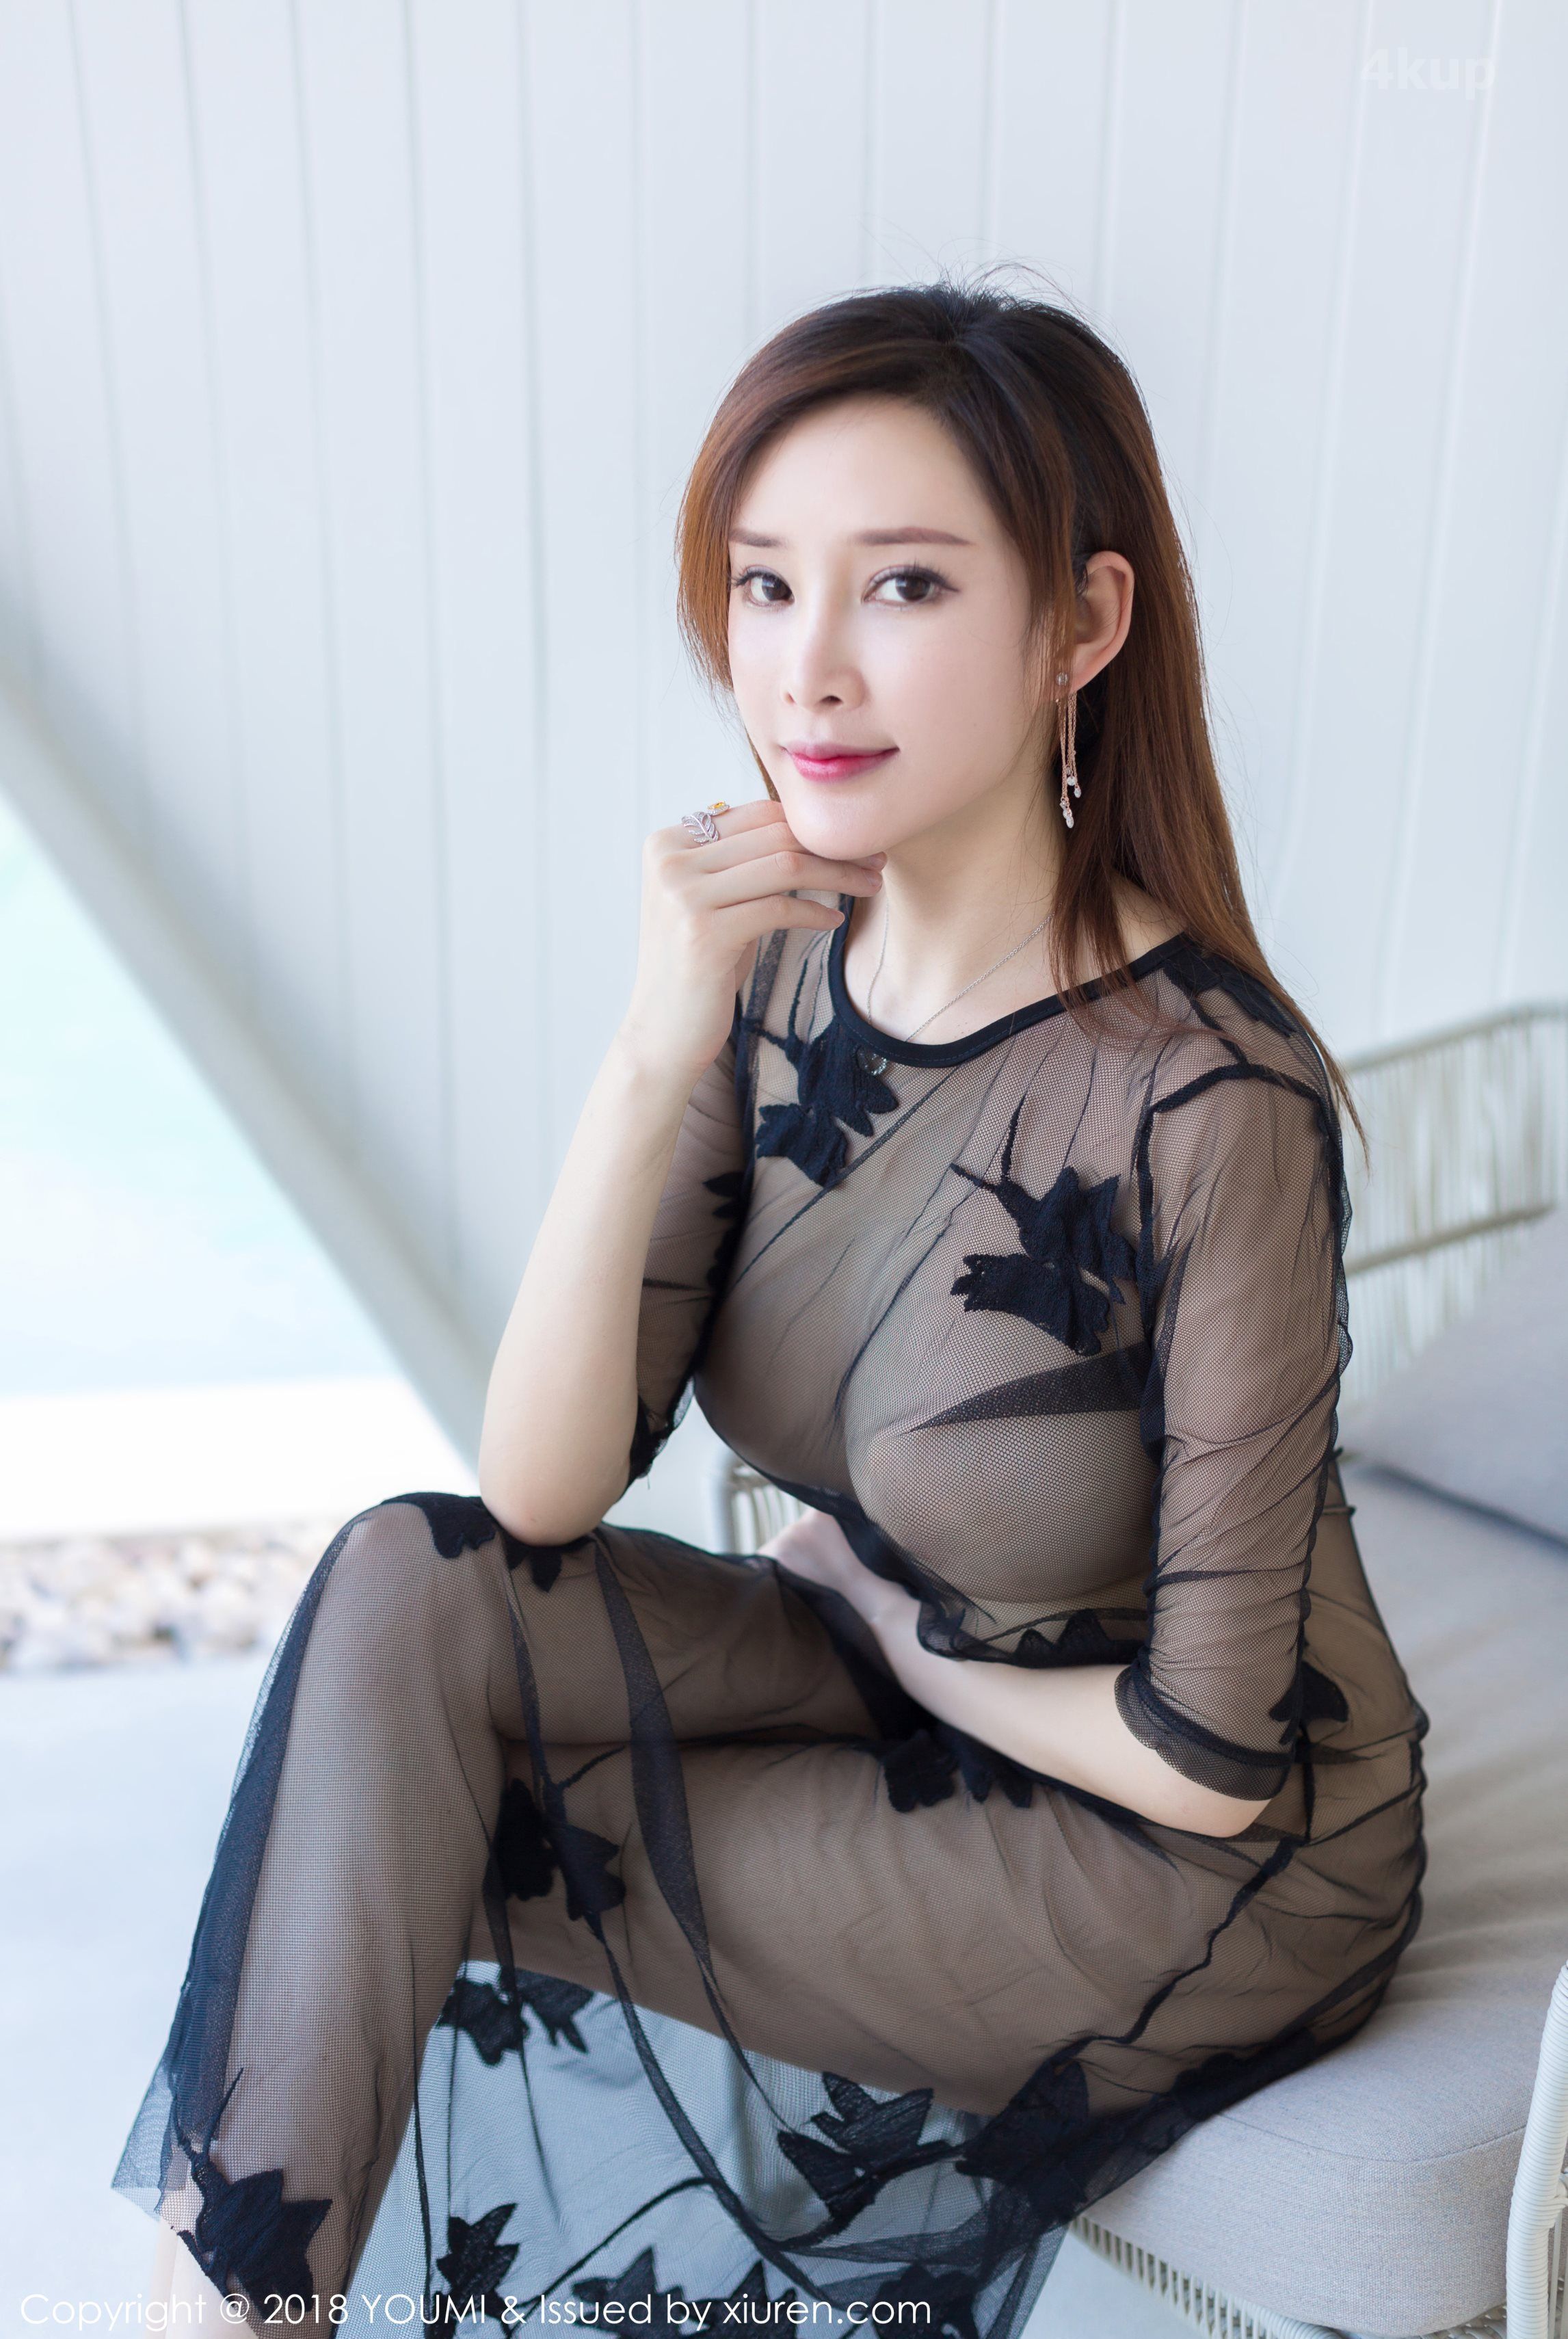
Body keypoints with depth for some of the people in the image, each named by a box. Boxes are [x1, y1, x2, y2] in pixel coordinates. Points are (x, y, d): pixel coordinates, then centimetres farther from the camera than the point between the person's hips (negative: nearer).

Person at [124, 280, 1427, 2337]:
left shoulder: (1211, 1099, -29)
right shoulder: (781, 961, -11)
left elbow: (1210, 1758, -20)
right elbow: (540, 1494, -17)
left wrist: (899, 1649, -5)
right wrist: (655, 1059, -28)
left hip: (1205, 1875, -5)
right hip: (876, 1673, 5)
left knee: (409, 1878, -12)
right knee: (411, 1591, -16)